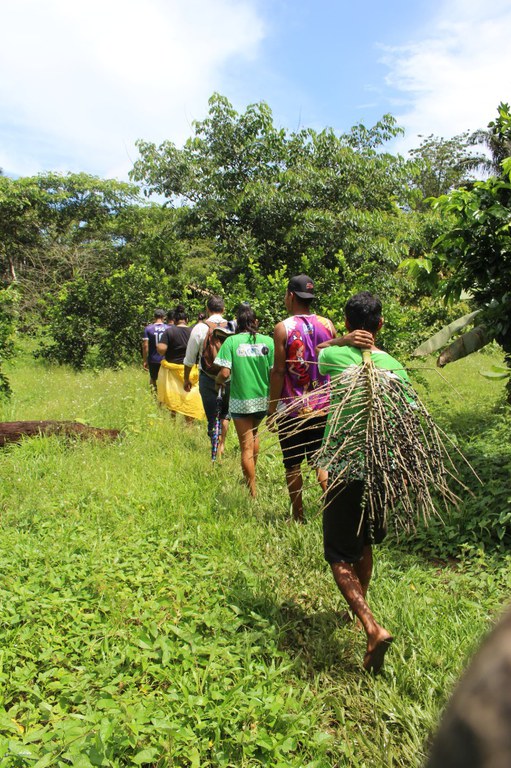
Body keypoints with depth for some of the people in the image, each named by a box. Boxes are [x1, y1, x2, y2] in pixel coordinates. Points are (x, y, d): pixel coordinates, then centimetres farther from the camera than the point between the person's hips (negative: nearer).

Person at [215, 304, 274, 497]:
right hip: (263, 399, 3)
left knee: (246, 447, 5)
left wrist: (218, 381, 7)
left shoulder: (231, 341, -10)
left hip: (240, 400, -3)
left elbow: (225, 372, -16)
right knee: (254, 434, 29)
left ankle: (253, 491, 10)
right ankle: (252, 475, 40)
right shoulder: (268, 341, -5)